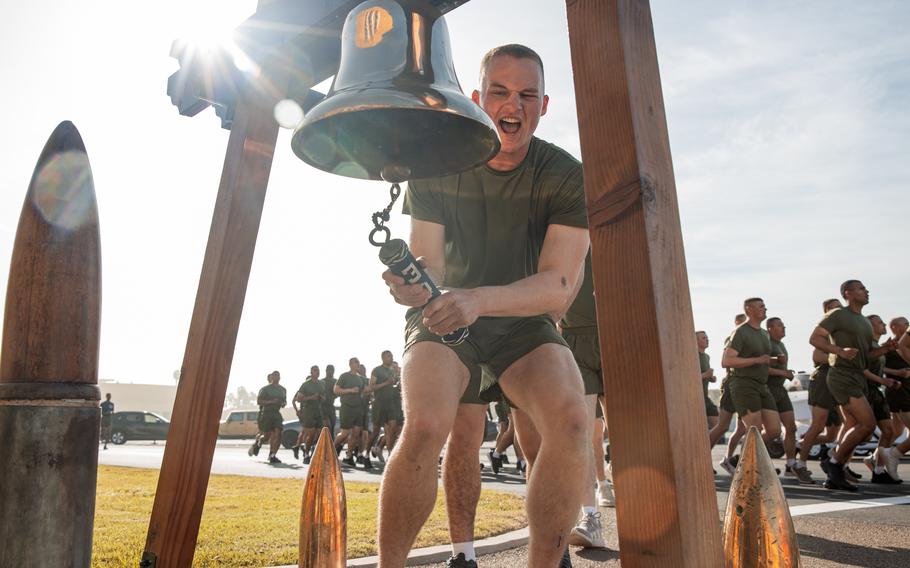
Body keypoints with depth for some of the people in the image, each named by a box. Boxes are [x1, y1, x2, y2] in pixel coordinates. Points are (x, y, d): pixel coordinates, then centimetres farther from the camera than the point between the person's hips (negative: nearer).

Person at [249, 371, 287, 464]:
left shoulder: (282, 390, 14)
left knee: (278, 433, -13)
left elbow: (285, 401, 27)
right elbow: (258, 401, -9)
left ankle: (273, 455, -11)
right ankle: (256, 443, 31)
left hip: (277, 413, 4)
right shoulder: (265, 389, -2)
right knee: (267, 435, -3)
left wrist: (283, 403, 3)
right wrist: (271, 401, -19)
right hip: (266, 413, -4)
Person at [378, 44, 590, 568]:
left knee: (571, 420, -26)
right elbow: (429, 266, -12)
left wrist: (480, 300, -39)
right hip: (443, 321, 0)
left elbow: (559, 287, -20)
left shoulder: (566, 177, -12)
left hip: (524, 322, 1)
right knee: (425, 427, -28)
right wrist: (415, 284, -38)